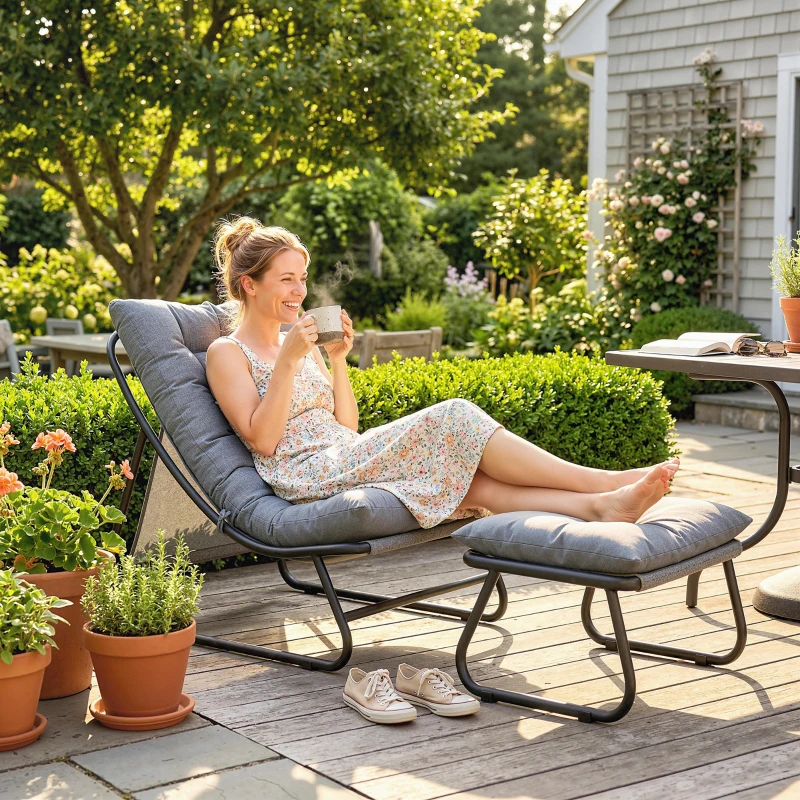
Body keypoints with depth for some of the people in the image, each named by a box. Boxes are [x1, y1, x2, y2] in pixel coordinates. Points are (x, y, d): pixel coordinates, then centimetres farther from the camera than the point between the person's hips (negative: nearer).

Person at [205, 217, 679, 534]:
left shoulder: (299, 344, 22)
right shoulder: (227, 354, 1)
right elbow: (262, 439, -12)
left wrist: (338, 360, 5)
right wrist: (288, 360, -17)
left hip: (347, 463, 7)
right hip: (308, 478, -7)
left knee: (468, 482, -20)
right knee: (453, 419, -21)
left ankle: (601, 506, -33)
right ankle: (605, 482, -23)